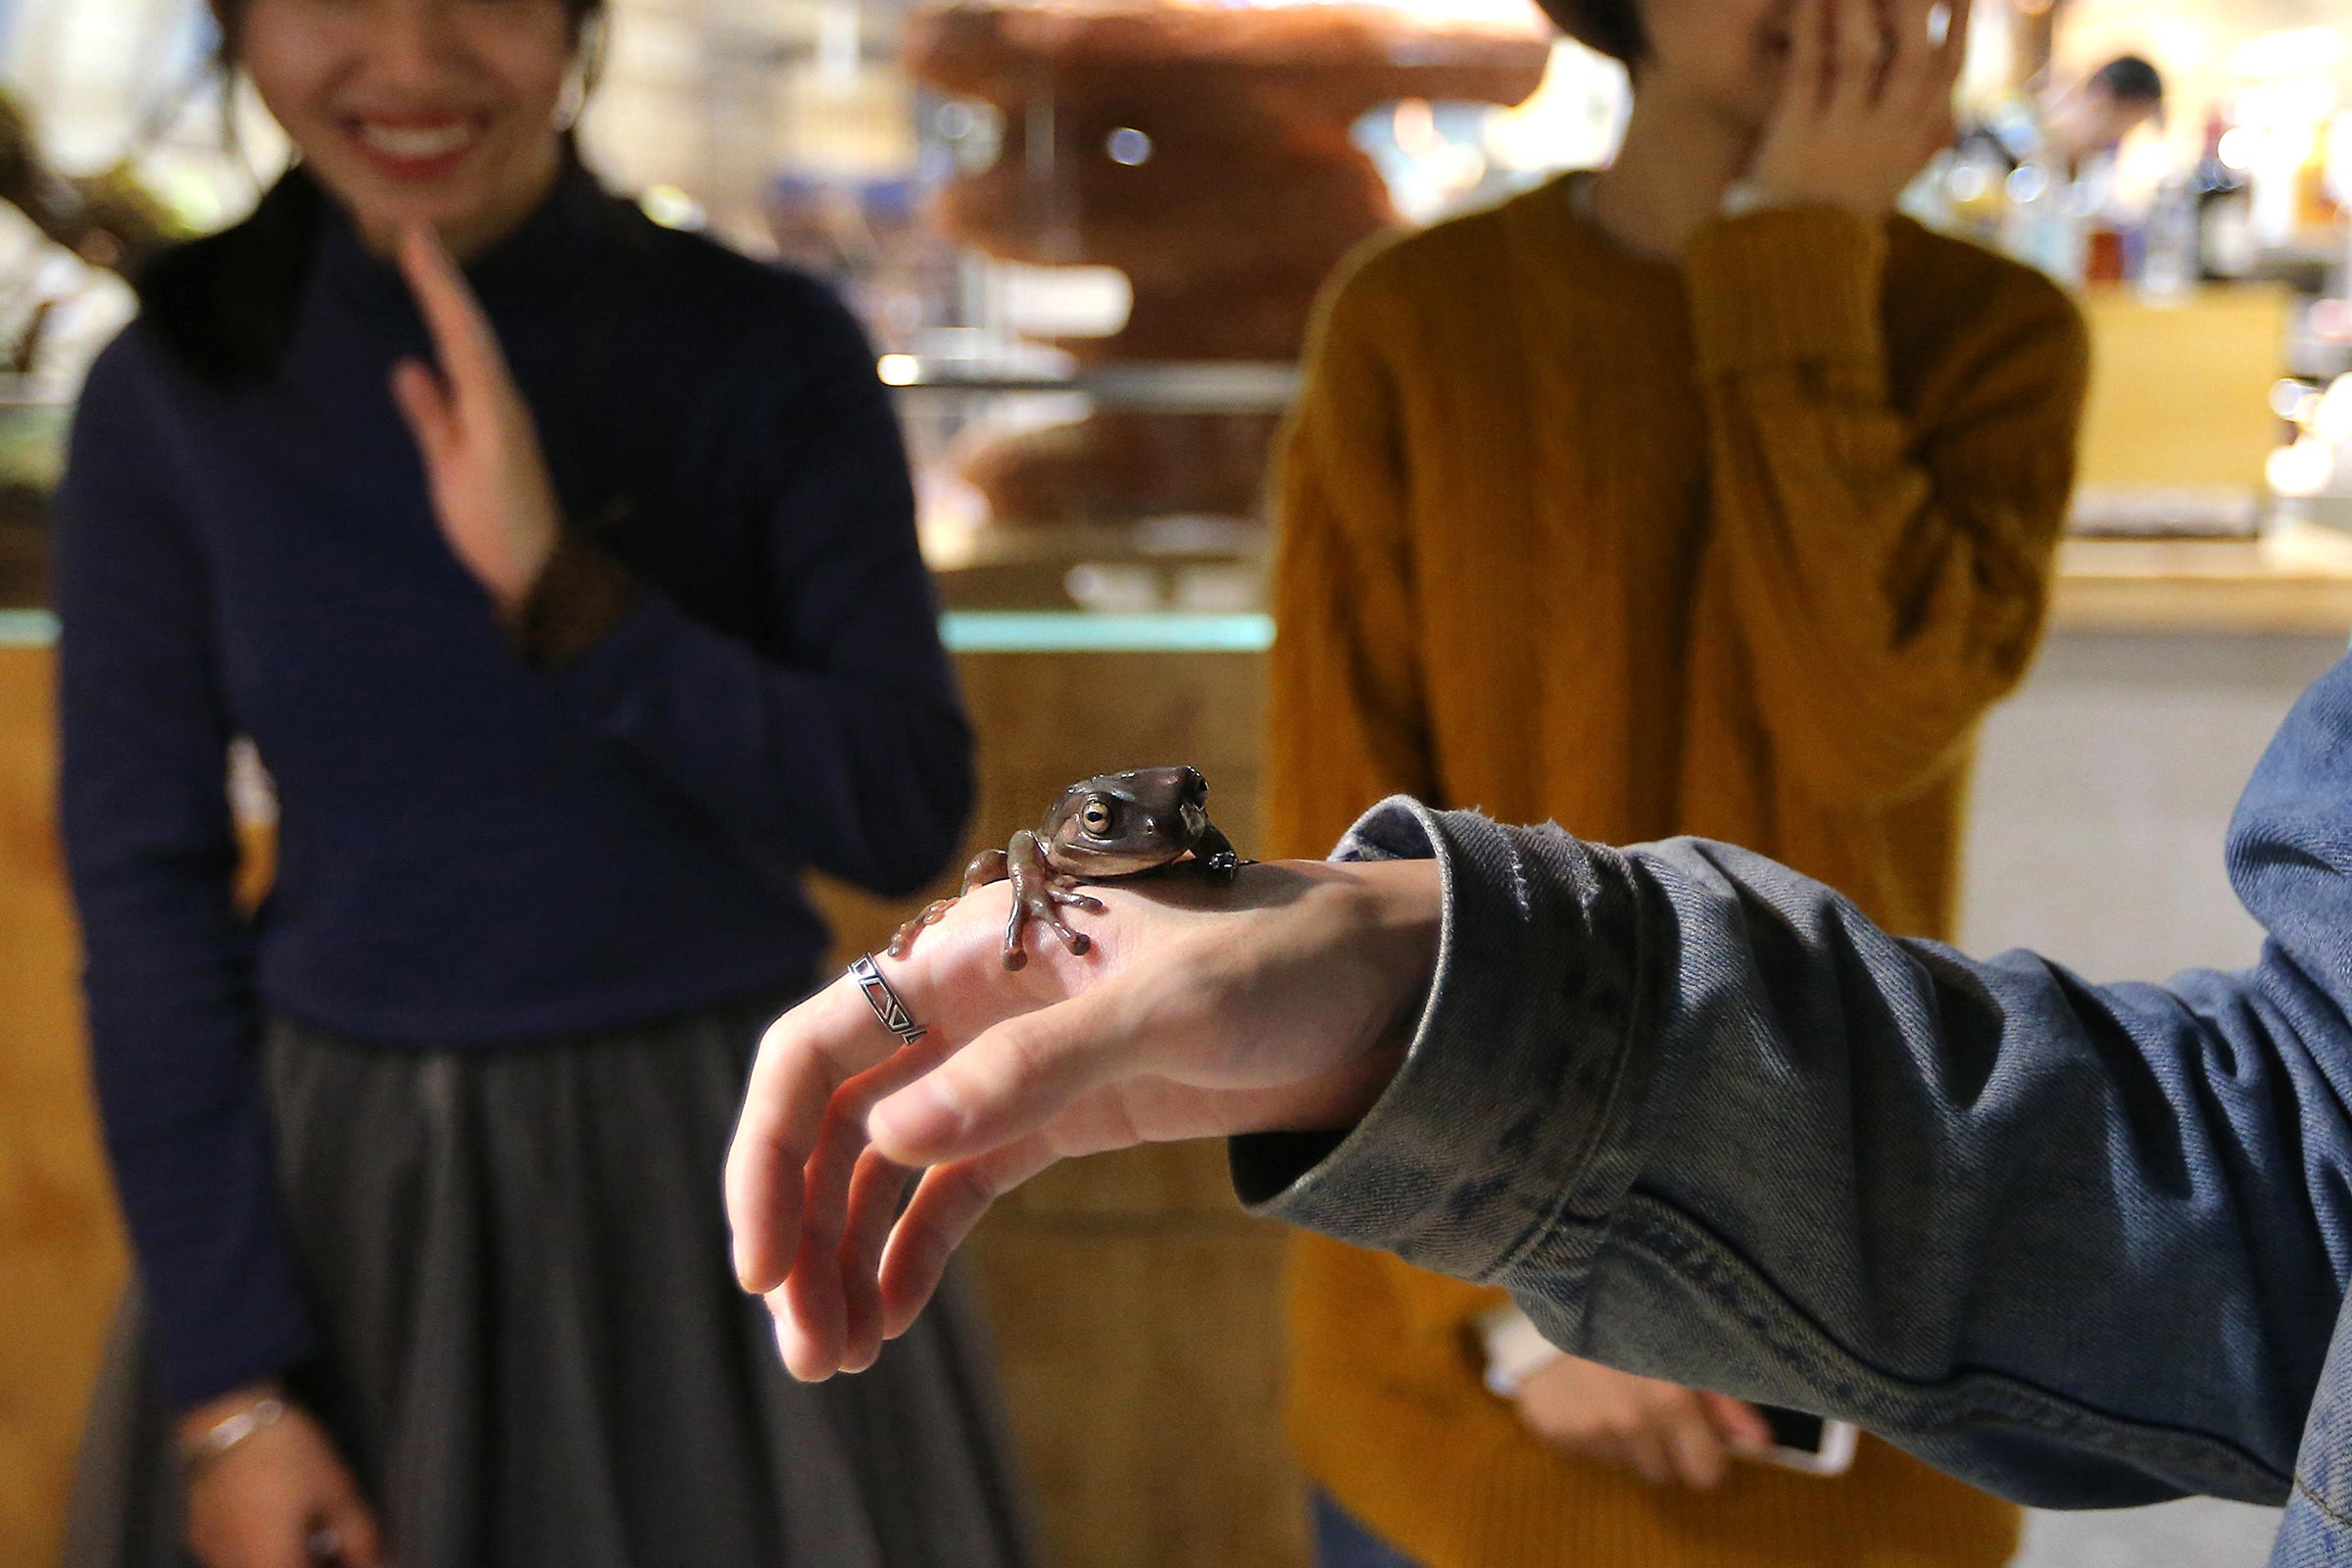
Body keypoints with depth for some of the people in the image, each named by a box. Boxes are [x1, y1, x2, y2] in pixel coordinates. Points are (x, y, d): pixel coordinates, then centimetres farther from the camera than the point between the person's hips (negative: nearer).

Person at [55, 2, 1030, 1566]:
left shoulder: (774, 353, -10)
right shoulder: (168, 395, -6)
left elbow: (906, 818, -14)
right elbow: (145, 893, -4)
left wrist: (565, 595, -28)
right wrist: (224, 1385, -7)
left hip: (725, 1172, -1)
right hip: (342, 1201, 1)